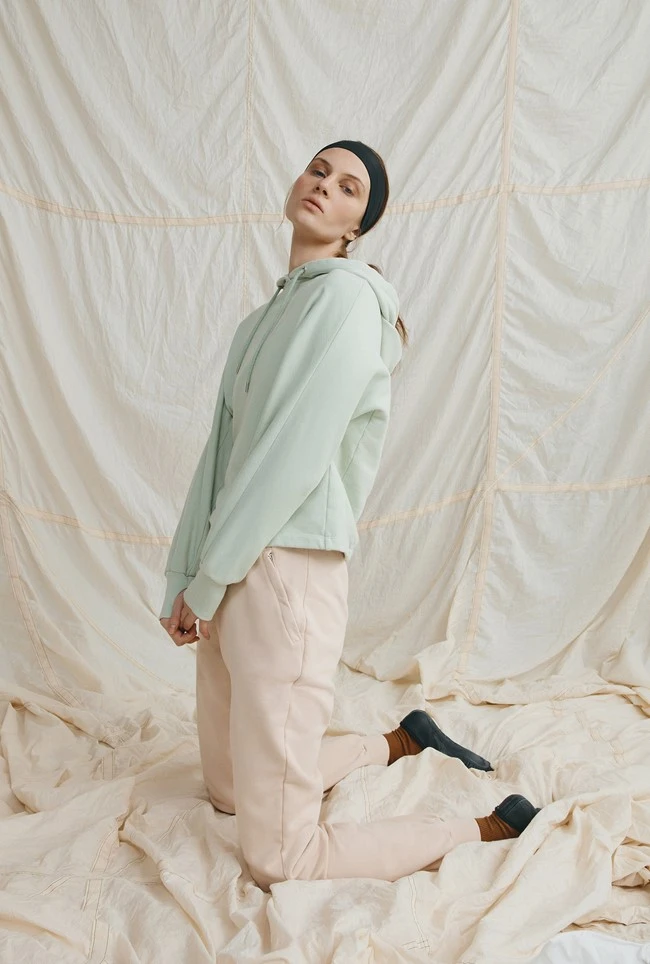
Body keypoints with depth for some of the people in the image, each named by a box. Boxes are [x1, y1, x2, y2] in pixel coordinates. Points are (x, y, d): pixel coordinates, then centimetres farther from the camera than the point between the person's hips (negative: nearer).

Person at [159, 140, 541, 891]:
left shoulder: (347, 295, -11)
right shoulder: (265, 316, 17)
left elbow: (293, 457, -18)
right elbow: (223, 449, 12)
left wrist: (205, 580, -10)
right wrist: (184, 580, 5)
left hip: (288, 569, -9)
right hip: (231, 573, 9)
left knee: (277, 858, -1)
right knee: (227, 788, 24)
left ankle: (492, 829, 13)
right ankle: (397, 742, 39)